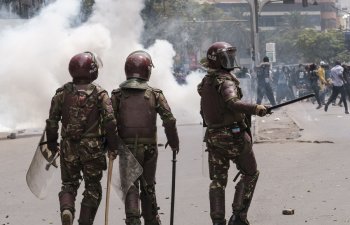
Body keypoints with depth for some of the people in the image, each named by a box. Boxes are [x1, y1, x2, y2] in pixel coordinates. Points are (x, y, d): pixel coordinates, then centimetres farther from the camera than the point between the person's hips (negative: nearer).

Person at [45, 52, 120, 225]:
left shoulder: (62, 93, 0)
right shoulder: (99, 94, -8)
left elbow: (52, 121, 4)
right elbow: (110, 122, -12)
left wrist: (52, 144, 16)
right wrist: (113, 146, -1)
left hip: (68, 147, 2)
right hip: (93, 148, -2)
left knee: (69, 184, 15)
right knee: (92, 187, 11)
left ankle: (66, 209, -12)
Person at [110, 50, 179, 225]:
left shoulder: (117, 95, -2)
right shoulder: (154, 94, -2)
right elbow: (169, 120, -6)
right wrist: (174, 142, 7)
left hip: (127, 147, -1)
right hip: (149, 147, 1)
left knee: (131, 187, 1)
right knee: (148, 187, 16)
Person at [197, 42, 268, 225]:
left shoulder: (205, 82, 9)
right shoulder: (225, 81, -15)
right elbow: (233, 103, -34)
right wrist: (255, 109, -37)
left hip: (213, 136, 7)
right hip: (233, 134, -7)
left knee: (217, 180, 11)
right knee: (250, 174, 9)